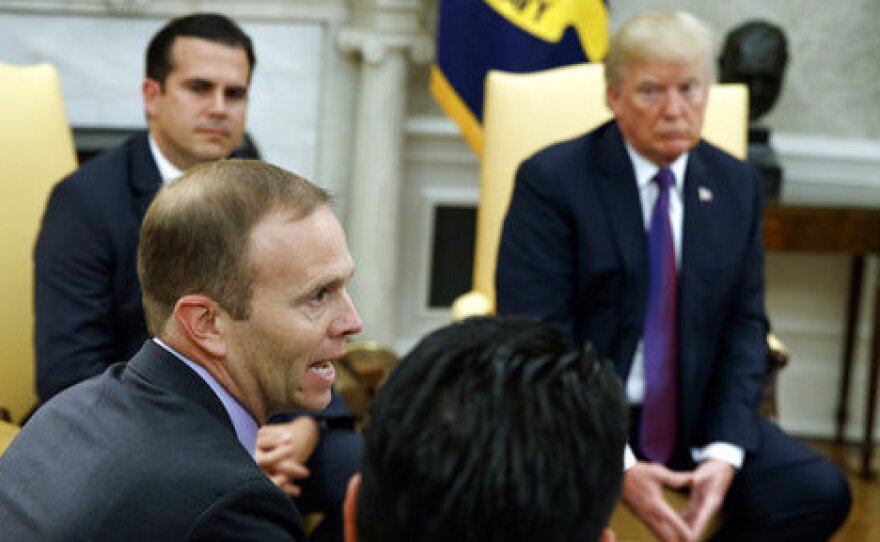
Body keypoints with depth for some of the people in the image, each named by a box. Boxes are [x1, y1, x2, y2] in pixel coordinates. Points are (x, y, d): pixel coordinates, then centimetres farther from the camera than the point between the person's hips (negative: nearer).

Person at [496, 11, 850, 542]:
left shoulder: (737, 185, 7)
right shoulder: (552, 180, -8)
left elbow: (744, 327, 5)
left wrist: (724, 454, -11)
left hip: (693, 417, 5)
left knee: (820, 493, -15)